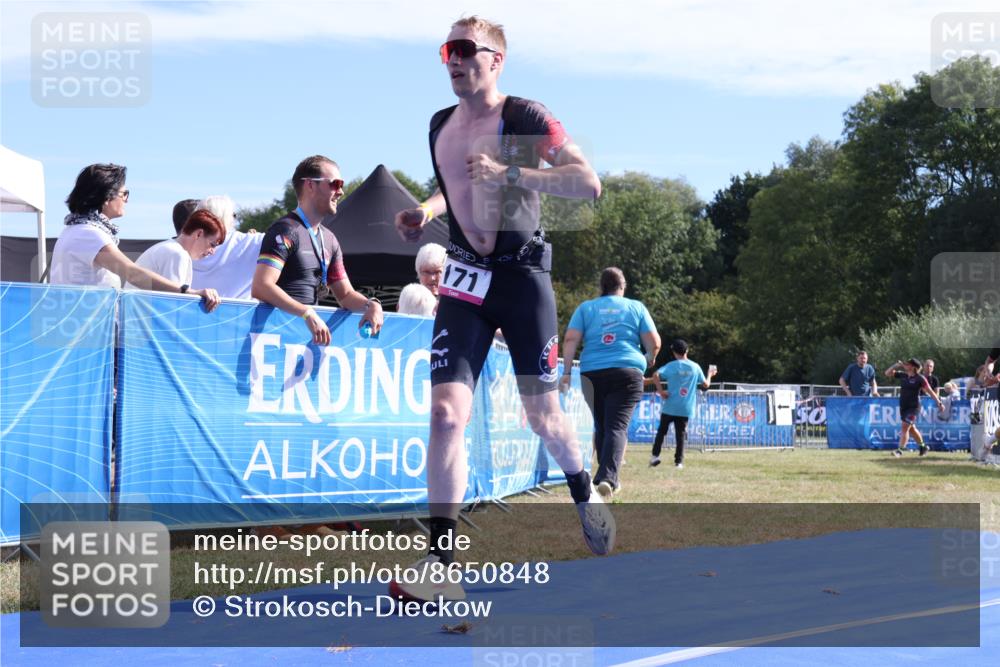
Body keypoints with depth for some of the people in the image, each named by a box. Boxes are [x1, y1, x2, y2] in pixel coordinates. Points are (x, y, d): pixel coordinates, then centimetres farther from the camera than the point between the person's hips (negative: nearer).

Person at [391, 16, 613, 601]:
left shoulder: (526, 118, -8)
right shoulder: (441, 126, 10)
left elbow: (589, 184, -17)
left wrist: (509, 172, -25)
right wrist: (427, 211, 8)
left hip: (522, 275, -4)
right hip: (465, 279, 4)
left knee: (542, 415, 7)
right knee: (447, 412, -12)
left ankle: (585, 492, 41)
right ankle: (441, 561, -12)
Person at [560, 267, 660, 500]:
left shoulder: (585, 308, 13)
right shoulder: (636, 307, 11)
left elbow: (570, 339, 1)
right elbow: (654, 343, 6)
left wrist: (567, 371, -1)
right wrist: (649, 359, 26)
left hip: (592, 374, 2)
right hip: (627, 373, -2)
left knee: (601, 426, 15)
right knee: (617, 426, -9)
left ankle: (609, 478, 20)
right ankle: (607, 477, -27)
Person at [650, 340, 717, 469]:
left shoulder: (672, 366, -5)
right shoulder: (695, 367, 4)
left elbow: (656, 375, -20)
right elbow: (706, 385, 12)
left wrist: (661, 391, -12)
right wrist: (710, 374, 30)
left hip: (670, 406, -2)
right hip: (686, 408, 2)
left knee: (661, 431, 11)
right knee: (681, 434, 6)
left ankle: (655, 456, 5)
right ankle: (679, 461, 2)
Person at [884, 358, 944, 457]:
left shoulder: (920, 378, -11)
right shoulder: (903, 375, 6)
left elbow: (930, 391, -9)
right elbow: (887, 373, 13)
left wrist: (939, 403, -11)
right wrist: (896, 365, 0)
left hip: (913, 407, -7)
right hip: (903, 406, 7)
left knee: (904, 427, -15)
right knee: (911, 429, 16)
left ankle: (900, 450, -14)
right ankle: (923, 447, 33)